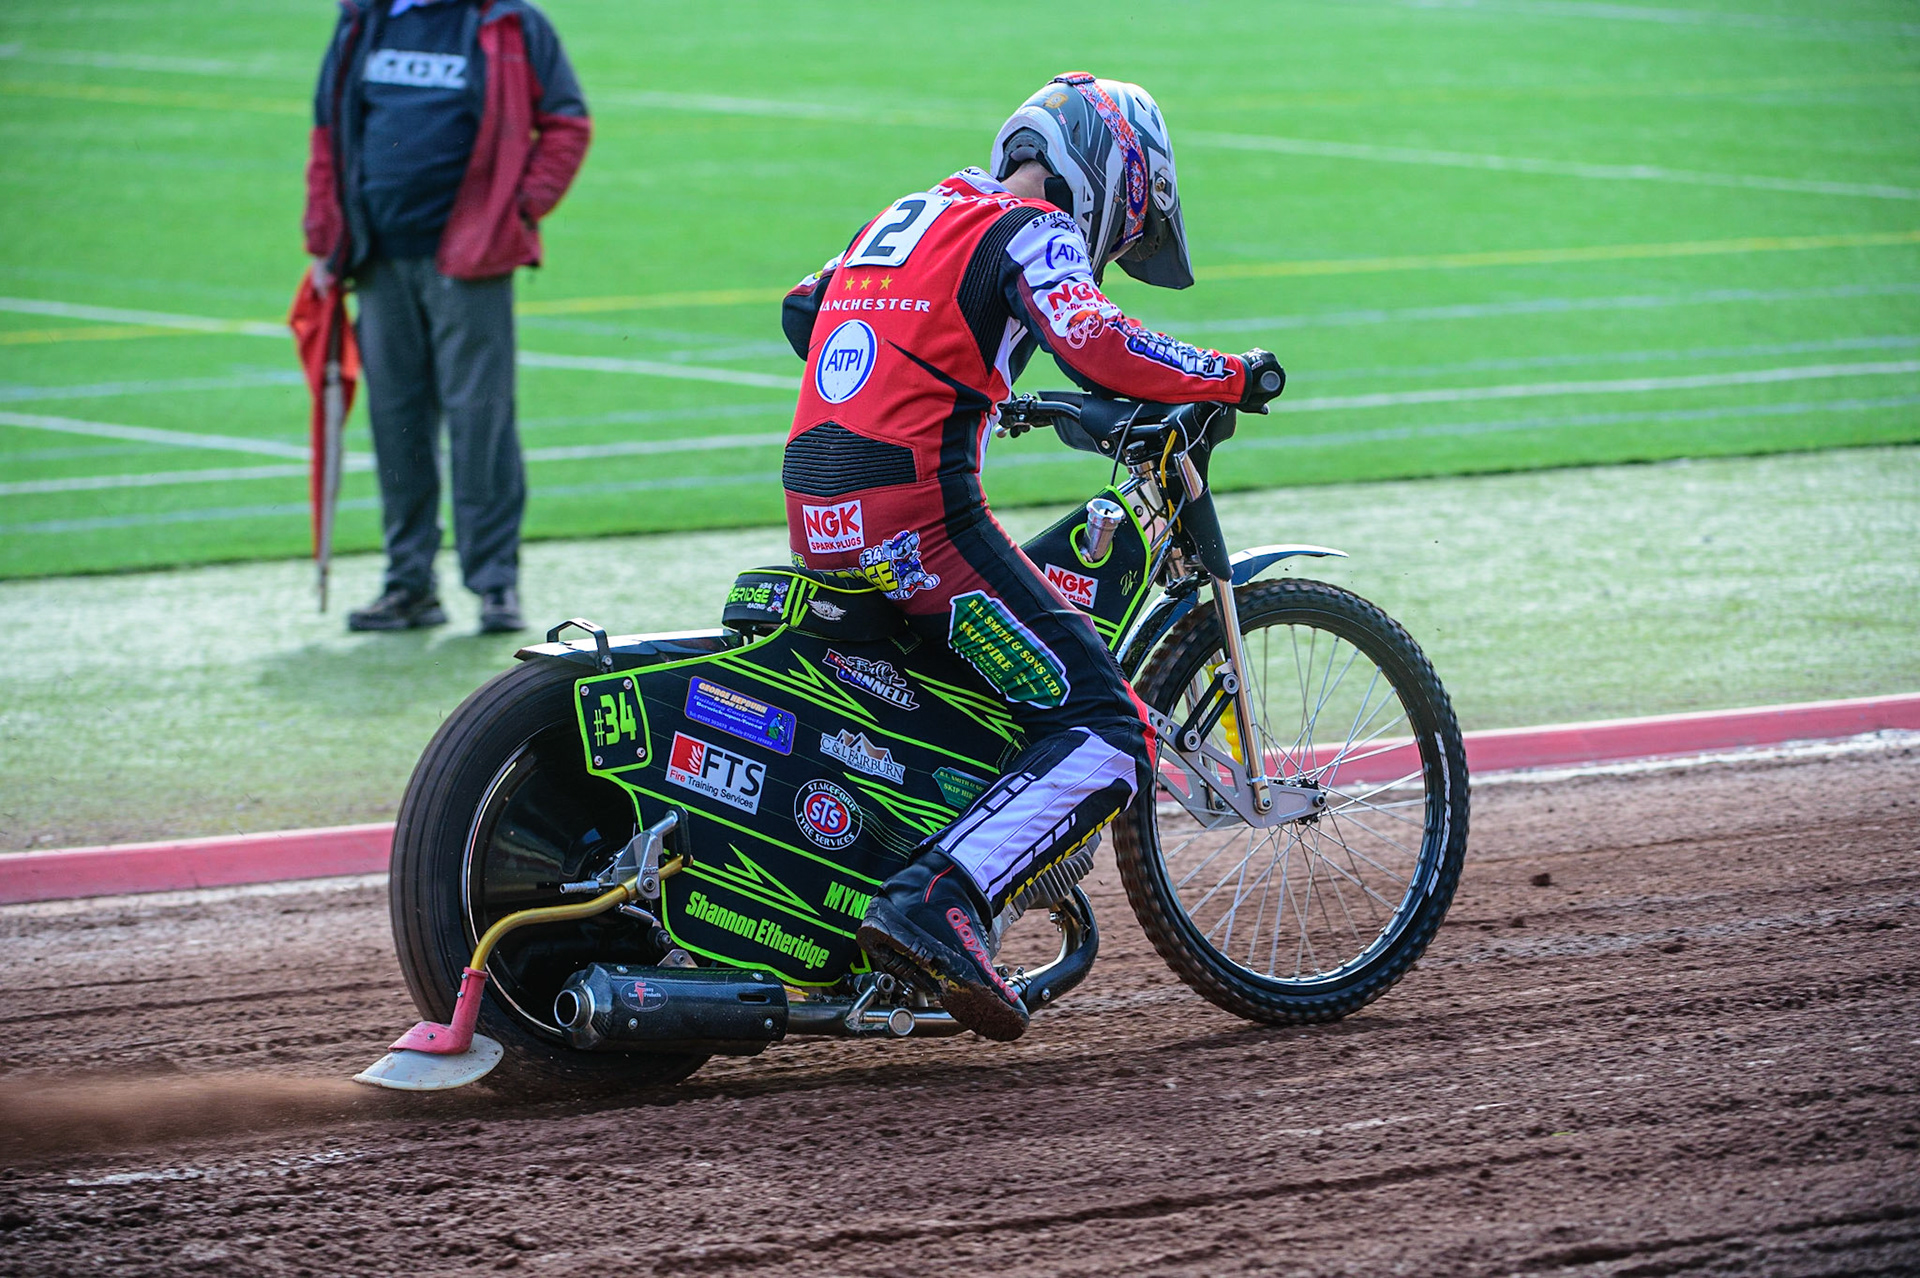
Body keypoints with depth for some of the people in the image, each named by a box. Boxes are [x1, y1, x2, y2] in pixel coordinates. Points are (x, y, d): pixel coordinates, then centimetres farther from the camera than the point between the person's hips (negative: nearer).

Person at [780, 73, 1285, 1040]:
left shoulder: (907, 216, 22)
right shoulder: (1032, 232, -2)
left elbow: (802, 312, 32)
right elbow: (1096, 346, -19)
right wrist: (1231, 377, -6)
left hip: (816, 518, 9)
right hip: (918, 515, -9)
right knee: (1108, 738, -8)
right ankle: (937, 902, -26)